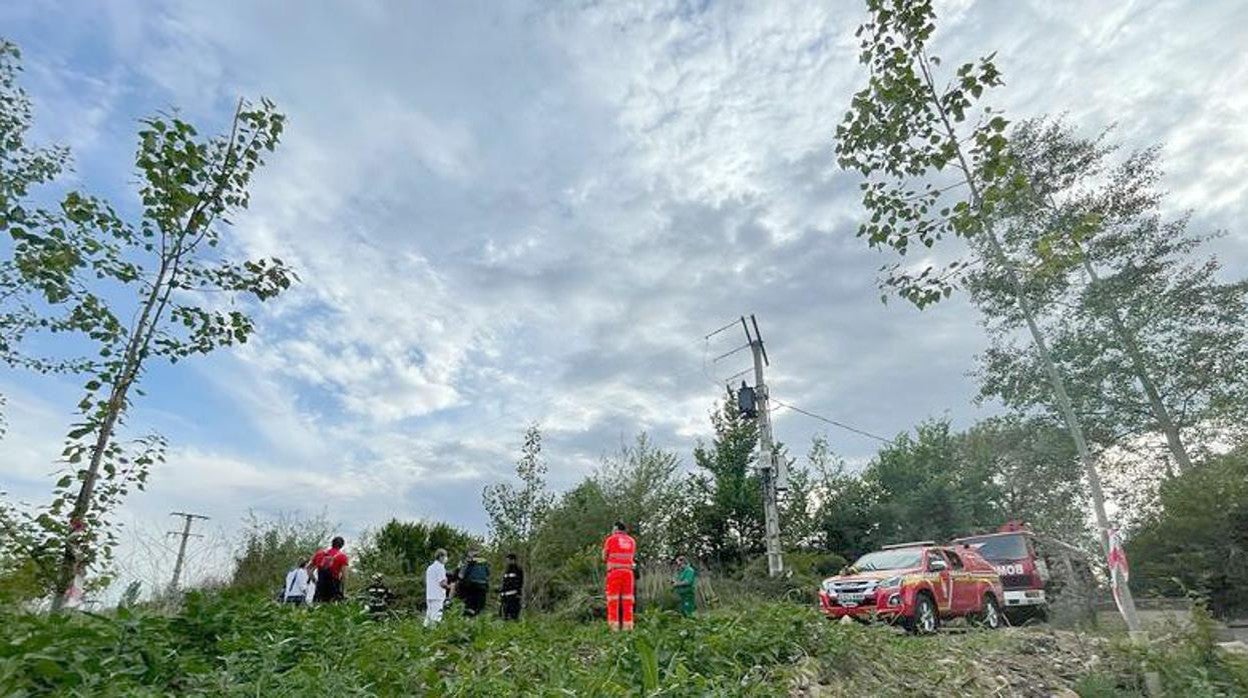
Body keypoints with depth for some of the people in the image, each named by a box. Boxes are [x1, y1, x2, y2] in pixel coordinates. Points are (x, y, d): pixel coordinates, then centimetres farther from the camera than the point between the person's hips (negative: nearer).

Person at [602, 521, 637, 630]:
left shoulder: (610, 539, 3)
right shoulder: (632, 541, 14)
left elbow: (604, 558, 9)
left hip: (614, 571, -3)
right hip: (628, 571, 3)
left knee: (613, 600, -1)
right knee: (627, 600, 5)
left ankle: (614, 626, -5)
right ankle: (627, 626, 2)